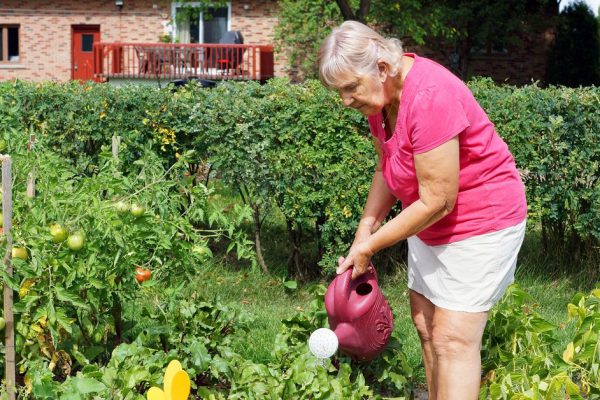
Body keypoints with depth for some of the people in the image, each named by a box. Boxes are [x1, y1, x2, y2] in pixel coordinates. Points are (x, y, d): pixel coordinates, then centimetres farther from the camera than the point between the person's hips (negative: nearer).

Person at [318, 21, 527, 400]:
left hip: (482, 220, -9)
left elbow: (436, 201, -28)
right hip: (431, 224, 9)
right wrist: (366, 226, -4)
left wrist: (369, 245, -19)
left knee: (453, 339, -10)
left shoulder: (430, 96, -31)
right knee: (425, 325, 13)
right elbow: (386, 168, 9)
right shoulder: (380, 93, -4)